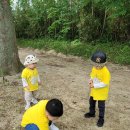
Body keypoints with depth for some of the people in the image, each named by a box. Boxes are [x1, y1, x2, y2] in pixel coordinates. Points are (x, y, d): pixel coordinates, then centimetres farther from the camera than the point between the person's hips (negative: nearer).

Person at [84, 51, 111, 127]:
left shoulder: (106, 72, -28)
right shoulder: (94, 68, -6)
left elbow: (105, 83, -28)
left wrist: (95, 85, -30)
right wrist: (91, 80, -12)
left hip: (101, 92, -7)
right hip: (94, 90, 7)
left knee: (101, 106, 9)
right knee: (92, 102, 24)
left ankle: (101, 118, 28)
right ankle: (92, 113, 48)